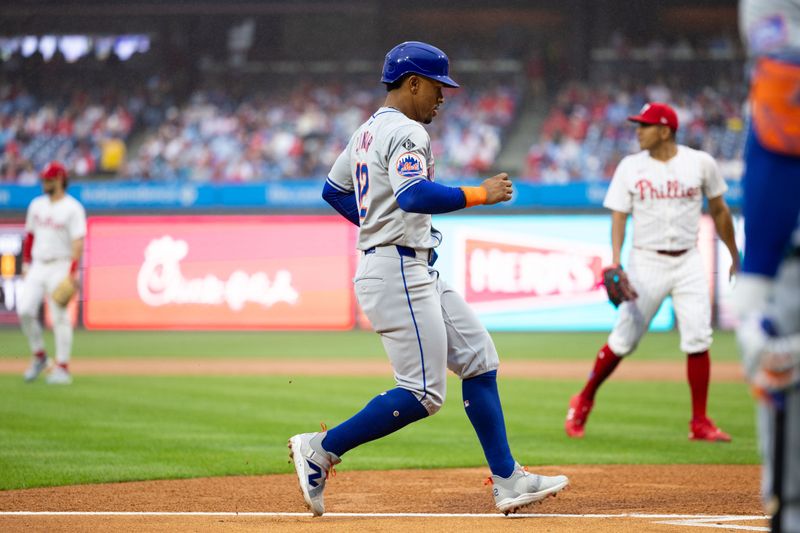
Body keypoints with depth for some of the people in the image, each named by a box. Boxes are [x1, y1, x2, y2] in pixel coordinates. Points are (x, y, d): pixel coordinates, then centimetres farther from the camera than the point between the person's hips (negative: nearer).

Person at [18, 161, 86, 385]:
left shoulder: (72, 208, -8)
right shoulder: (37, 205, 12)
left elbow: (78, 242, -15)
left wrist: (73, 272, -24)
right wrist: (25, 263, 15)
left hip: (60, 266, -6)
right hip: (38, 266, 6)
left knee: (60, 317, -6)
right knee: (25, 310, -6)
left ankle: (63, 368, -2)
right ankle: (39, 356, 12)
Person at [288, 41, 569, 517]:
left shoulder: (368, 132, 17)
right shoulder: (406, 132, -14)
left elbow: (334, 191, 27)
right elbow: (413, 195, -32)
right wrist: (479, 195, -26)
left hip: (419, 274, 11)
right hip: (399, 273, -11)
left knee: (479, 358, 7)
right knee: (423, 393, -11)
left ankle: (508, 482, 4)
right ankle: (321, 450, -3)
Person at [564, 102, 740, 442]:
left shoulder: (700, 163, 0)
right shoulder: (630, 167, 0)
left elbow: (718, 210, 11)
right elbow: (618, 217, -2)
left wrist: (736, 257, 14)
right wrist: (616, 262, -16)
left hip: (689, 262, 1)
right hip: (646, 261, -1)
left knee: (698, 340, -8)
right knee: (624, 340, -2)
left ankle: (700, 424, -1)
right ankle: (584, 402, 17)